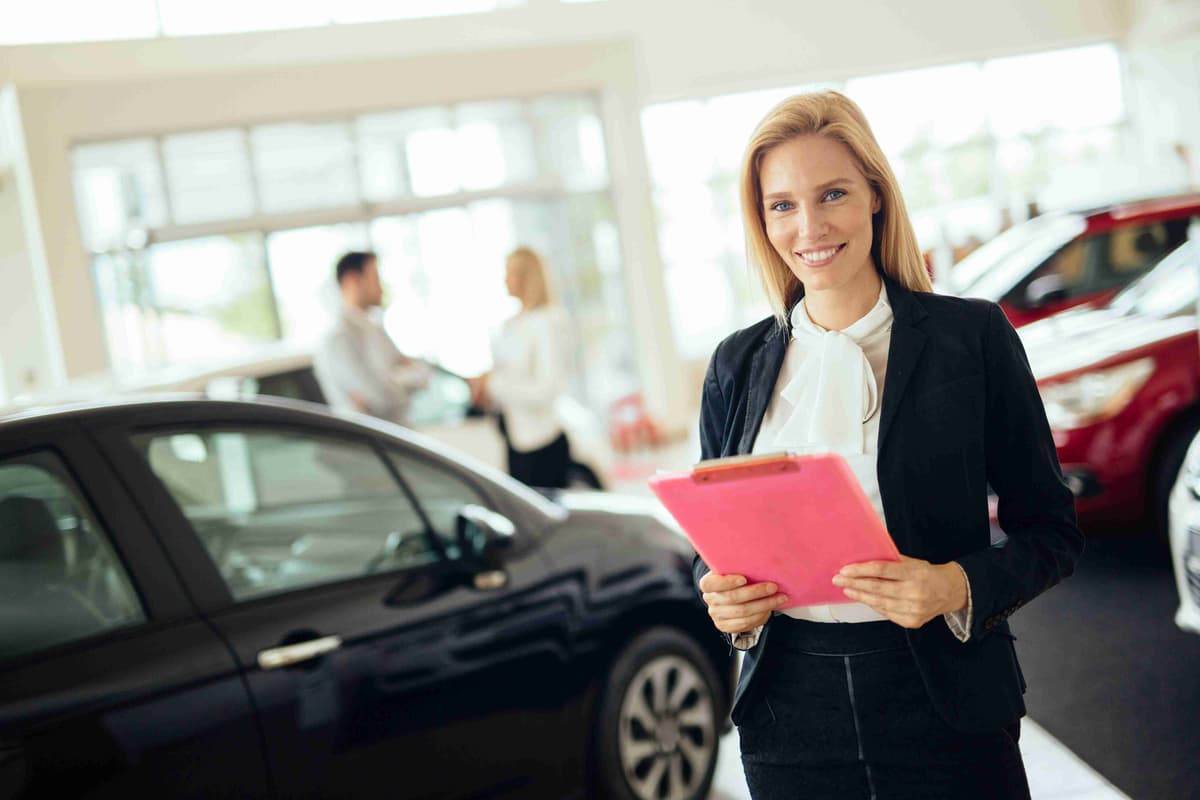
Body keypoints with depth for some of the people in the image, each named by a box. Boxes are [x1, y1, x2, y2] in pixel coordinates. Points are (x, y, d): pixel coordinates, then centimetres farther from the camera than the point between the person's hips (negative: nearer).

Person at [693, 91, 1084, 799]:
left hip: (945, 711, -2)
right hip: (790, 717, 2)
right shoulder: (737, 365, 4)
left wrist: (956, 588, -19)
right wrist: (722, 597, -10)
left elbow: (1051, 528, -1)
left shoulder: (972, 336, -3)